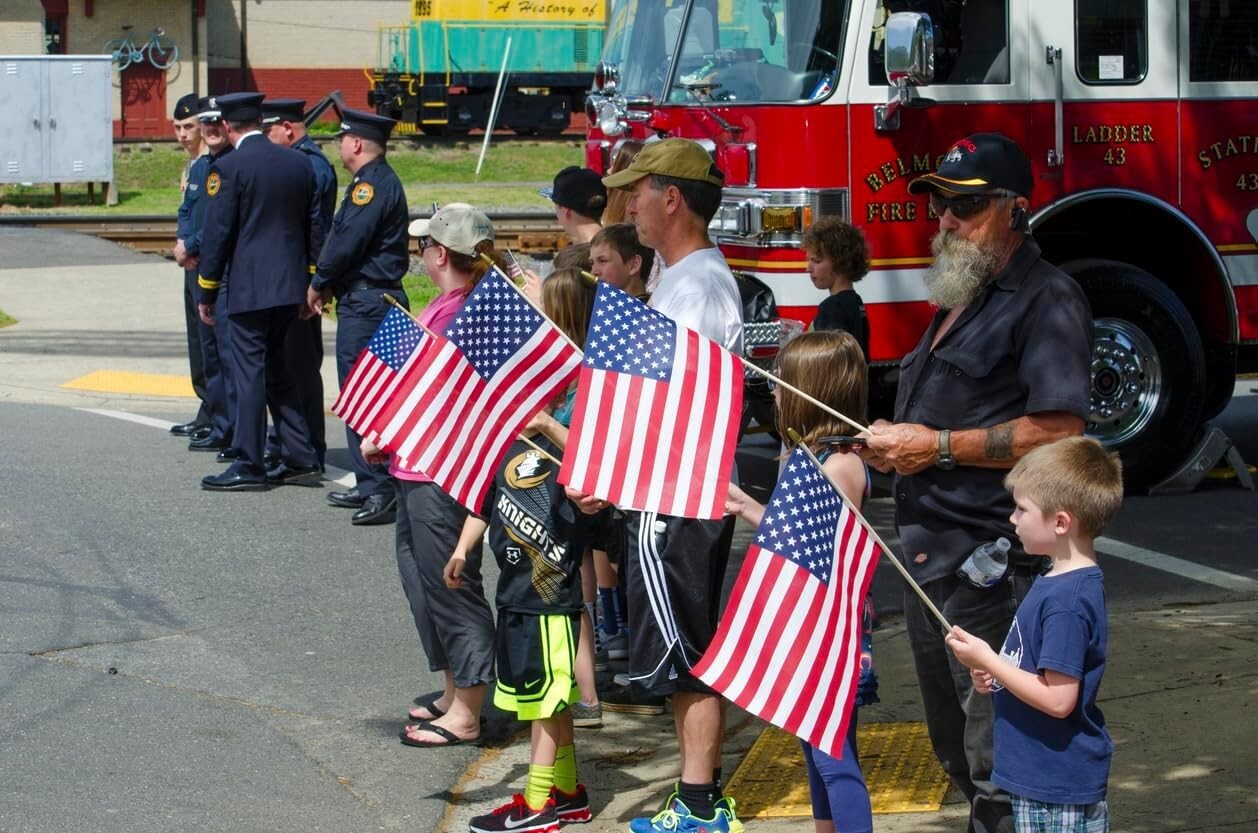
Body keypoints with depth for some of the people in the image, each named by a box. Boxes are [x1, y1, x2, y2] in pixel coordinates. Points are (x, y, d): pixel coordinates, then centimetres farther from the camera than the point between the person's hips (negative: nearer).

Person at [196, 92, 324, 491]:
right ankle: (300, 458, 15)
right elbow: (315, 227, 12)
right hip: (291, 288, 7)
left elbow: (217, 233, -11)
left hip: (249, 289, -7)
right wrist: (312, 284, 19)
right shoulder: (299, 162, 8)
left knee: (250, 373, -2)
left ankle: (249, 466, 1)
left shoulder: (229, 168, -12)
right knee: (275, 369, 16)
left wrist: (206, 292, -3)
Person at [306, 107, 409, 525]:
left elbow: (347, 243, -21)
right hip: (373, 298, 11)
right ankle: (371, 485, 19)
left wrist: (318, 284, -7)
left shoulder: (371, 184, -15)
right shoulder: (381, 180, 17)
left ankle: (382, 491, -12)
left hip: (365, 303, -11)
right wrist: (328, 284, 7)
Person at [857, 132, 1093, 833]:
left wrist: (938, 447, -20)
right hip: (932, 551, 10)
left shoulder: (1047, 300, -13)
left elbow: (1058, 431, -22)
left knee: (997, 760, -6)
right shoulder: (963, 297, 18)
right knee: (956, 746, 19)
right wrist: (895, 441, 8)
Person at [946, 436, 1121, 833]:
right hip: (1038, 775, 10)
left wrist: (988, 661, -17)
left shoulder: (1066, 600, -23)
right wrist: (994, 676, 5)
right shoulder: (1059, 581, 9)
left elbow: (1058, 699, -25)